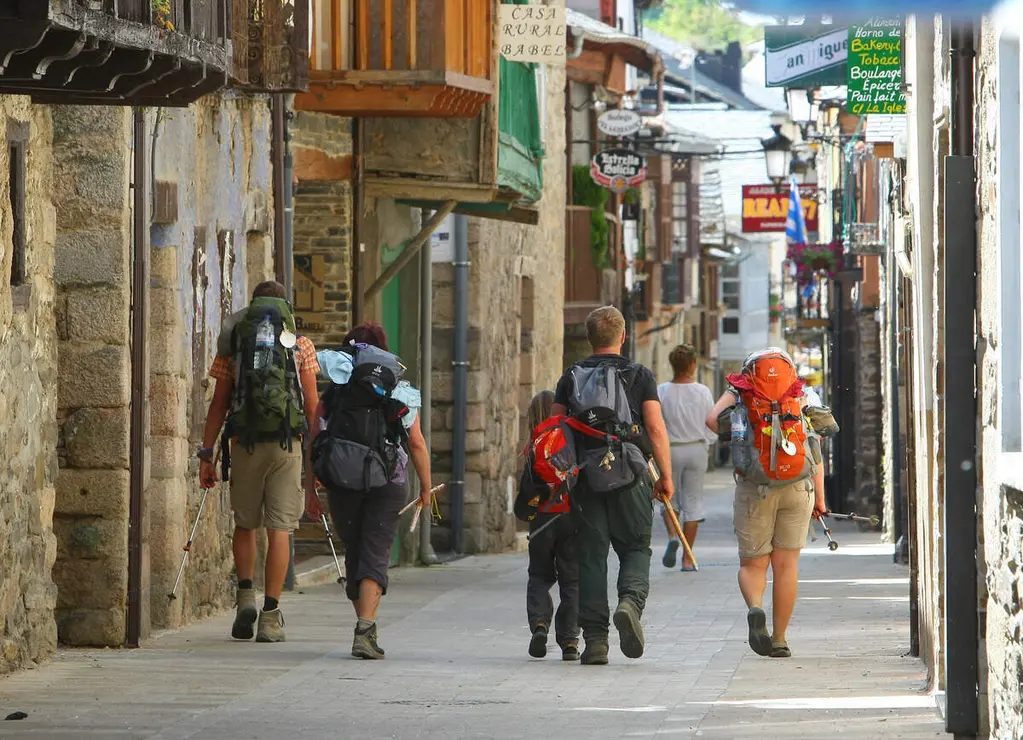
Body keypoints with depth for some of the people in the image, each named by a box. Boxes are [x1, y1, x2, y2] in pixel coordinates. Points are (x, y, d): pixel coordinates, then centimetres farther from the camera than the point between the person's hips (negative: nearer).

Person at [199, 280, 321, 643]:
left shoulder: (233, 343, 9)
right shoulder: (300, 345, 7)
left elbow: (218, 405, 5)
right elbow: (312, 407, 4)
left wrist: (206, 455, 8)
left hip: (243, 442, 1)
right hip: (286, 442, -1)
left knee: (245, 524, 17)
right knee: (279, 528, 1)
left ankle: (246, 595, 0)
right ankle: (270, 615, -3)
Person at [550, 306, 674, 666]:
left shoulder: (571, 378, 8)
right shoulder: (640, 376, 2)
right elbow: (656, 428, -5)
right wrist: (666, 476, 0)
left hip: (585, 477, 2)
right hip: (629, 474, -2)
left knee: (591, 557, 5)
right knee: (635, 549, 10)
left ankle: (595, 639, 0)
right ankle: (631, 601, -20)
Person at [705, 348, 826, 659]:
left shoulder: (739, 392, 9)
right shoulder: (800, 396, 14)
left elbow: (713, 418, -9)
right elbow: (815, 447, 8)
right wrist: (820, 498, 9)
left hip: (754, 486, -1)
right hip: (797, 485, 1)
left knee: (752, 564, 8)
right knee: (786, 564, 8)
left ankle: (755, 608, -22)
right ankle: (779, 640, 8)